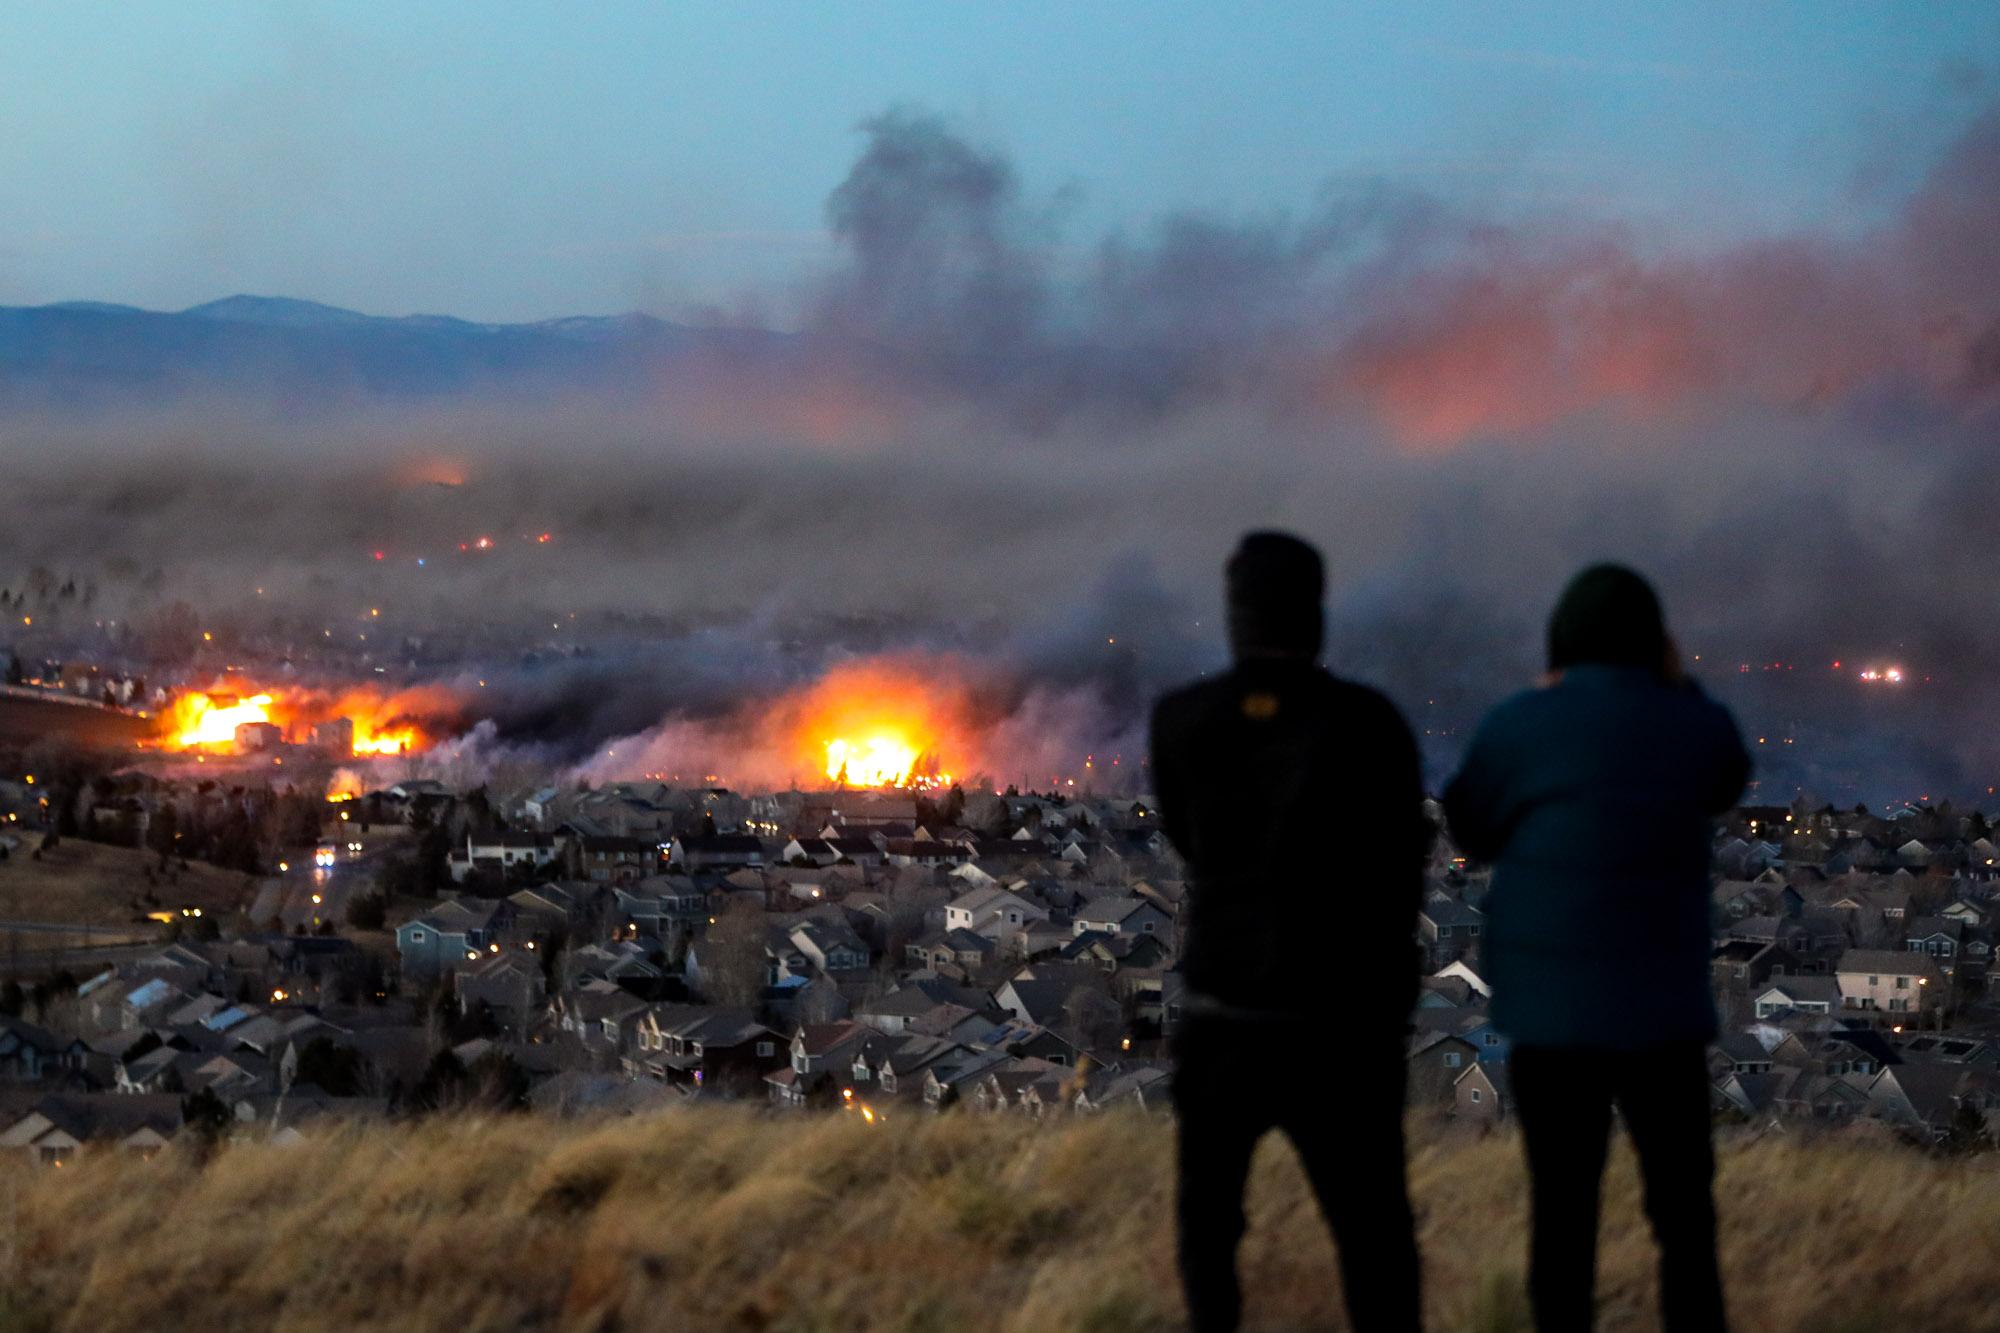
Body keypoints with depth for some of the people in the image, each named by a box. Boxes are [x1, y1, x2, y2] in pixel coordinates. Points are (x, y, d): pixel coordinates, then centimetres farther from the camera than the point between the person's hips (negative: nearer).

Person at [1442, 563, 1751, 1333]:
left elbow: (1472, 833, 10)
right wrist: (1678, 685, 16)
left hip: (1551, 1009, 0)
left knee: (1563, 1215, 6)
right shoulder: (1697, 725, -2)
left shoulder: (1520, 726, -6)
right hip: (1661, 1008, 0)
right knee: (1685, 1218, 7)